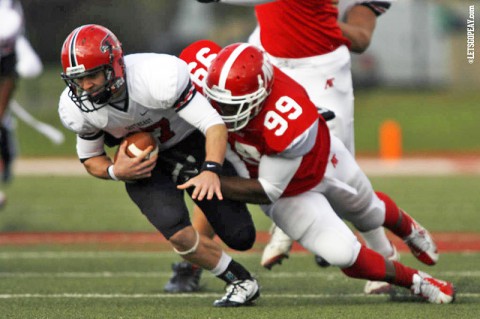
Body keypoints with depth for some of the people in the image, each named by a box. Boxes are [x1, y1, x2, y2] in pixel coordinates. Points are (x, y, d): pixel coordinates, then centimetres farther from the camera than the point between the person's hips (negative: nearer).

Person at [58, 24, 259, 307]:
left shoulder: (156, 77, -37)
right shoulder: (77, 108, -21)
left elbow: (215, 125, -35)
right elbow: (91, 159, -1)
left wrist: (211, 170, -54)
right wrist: (116, 172, -25)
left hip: (192, 142, -2)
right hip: (139, 162, 2)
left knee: (241, 238, -3)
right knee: (179, 235, -24)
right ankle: (240, 281, 3)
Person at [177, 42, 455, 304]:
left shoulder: (285, 124, -47)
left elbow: (267, 190, -35)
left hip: (326, 162, -3)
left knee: (370, 211, 30)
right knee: (342, 255, -11)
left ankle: (407, 228, 67)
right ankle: (416, 282, 13)